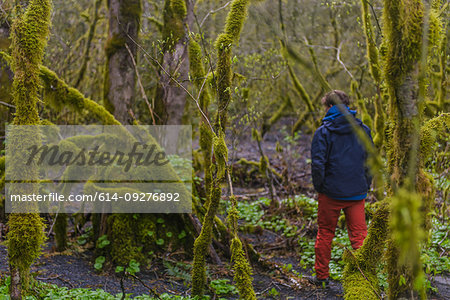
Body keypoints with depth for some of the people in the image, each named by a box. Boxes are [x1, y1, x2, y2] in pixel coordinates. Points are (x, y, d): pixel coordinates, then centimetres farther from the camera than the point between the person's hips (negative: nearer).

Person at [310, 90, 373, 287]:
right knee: (359, 234, 6)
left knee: (325, 233, 11)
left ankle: (322, 276, 19)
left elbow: (317, 163, -11)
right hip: (357, 193, 2)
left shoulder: (324, 131, -7)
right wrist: (366, 186, 13)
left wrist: (319, 187, 1)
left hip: (331, 192, -2)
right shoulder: (363, 130, 4)